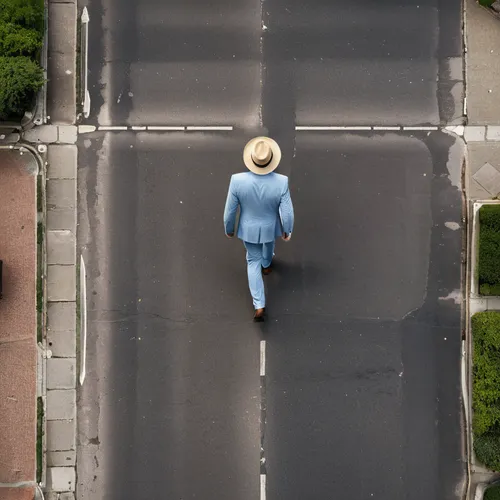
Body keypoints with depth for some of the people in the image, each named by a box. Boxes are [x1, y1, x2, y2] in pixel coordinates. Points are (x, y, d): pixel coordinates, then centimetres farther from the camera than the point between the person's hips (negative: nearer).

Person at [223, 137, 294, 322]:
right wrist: (287, 230, 0)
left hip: (248, 227, 0)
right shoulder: (281, 182, -34)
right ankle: (266, 265, 70)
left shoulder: (238, 180, -34)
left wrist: (228, 228, 2)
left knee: (253, 260, 24)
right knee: (268, 242, 36)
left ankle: (259, 306, 23)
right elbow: (287, 213, -23)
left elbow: (230, 210, -19)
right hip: (271, 226, 1)